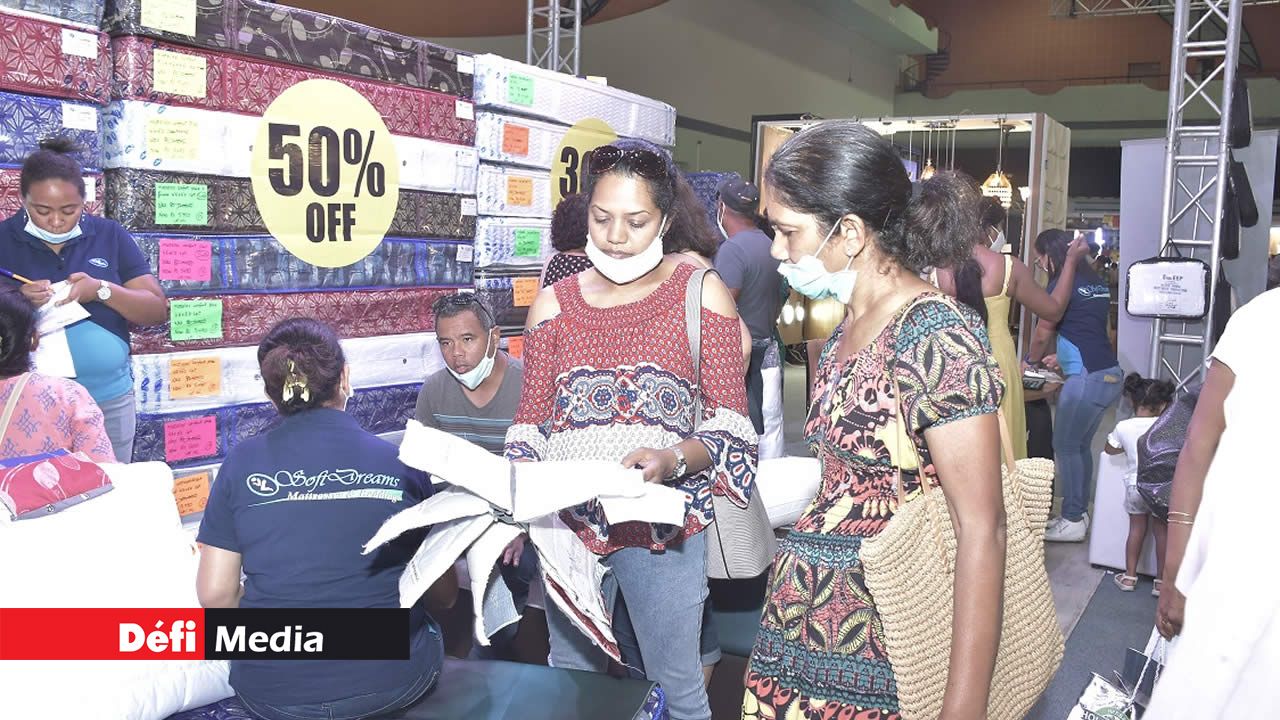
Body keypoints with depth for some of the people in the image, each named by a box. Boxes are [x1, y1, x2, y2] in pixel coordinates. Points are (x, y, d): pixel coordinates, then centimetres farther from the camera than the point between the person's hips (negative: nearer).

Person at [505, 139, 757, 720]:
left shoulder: (701, 292, -2)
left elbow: (729, 418, -4)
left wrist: (676, 459, -23)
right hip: (567, 519, 3)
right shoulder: (554, 304, 6)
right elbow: (531, 424, 8)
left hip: (662, 521, -3)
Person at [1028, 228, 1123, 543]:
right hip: (1110, 374, 9)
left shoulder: (1062, 284, -8)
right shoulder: (1097, 283, 15)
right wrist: (1062, 357, 33)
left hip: (1087, 378, -9)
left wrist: (1031, 362, 19)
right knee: (1081, 446, 15)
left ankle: (1072, 522, 5)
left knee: (1065, 447, 0)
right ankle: (1079, 513, 21)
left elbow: (1043, 333, 1)